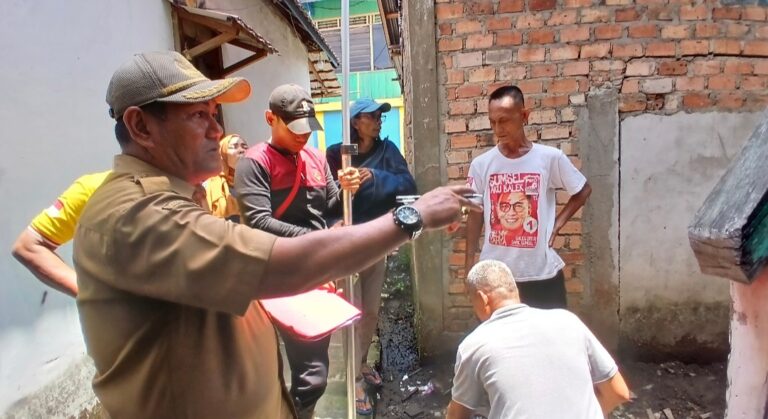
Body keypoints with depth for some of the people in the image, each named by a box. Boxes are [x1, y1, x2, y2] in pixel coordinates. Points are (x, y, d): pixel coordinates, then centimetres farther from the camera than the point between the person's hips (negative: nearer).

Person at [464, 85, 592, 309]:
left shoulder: (550, 158, -6)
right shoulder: (481, 164, -3)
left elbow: (583, 190, 10)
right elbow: (475, 215, 5)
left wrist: (558, 223, -1)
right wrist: (469, 263, 4)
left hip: (542, 272, -1)